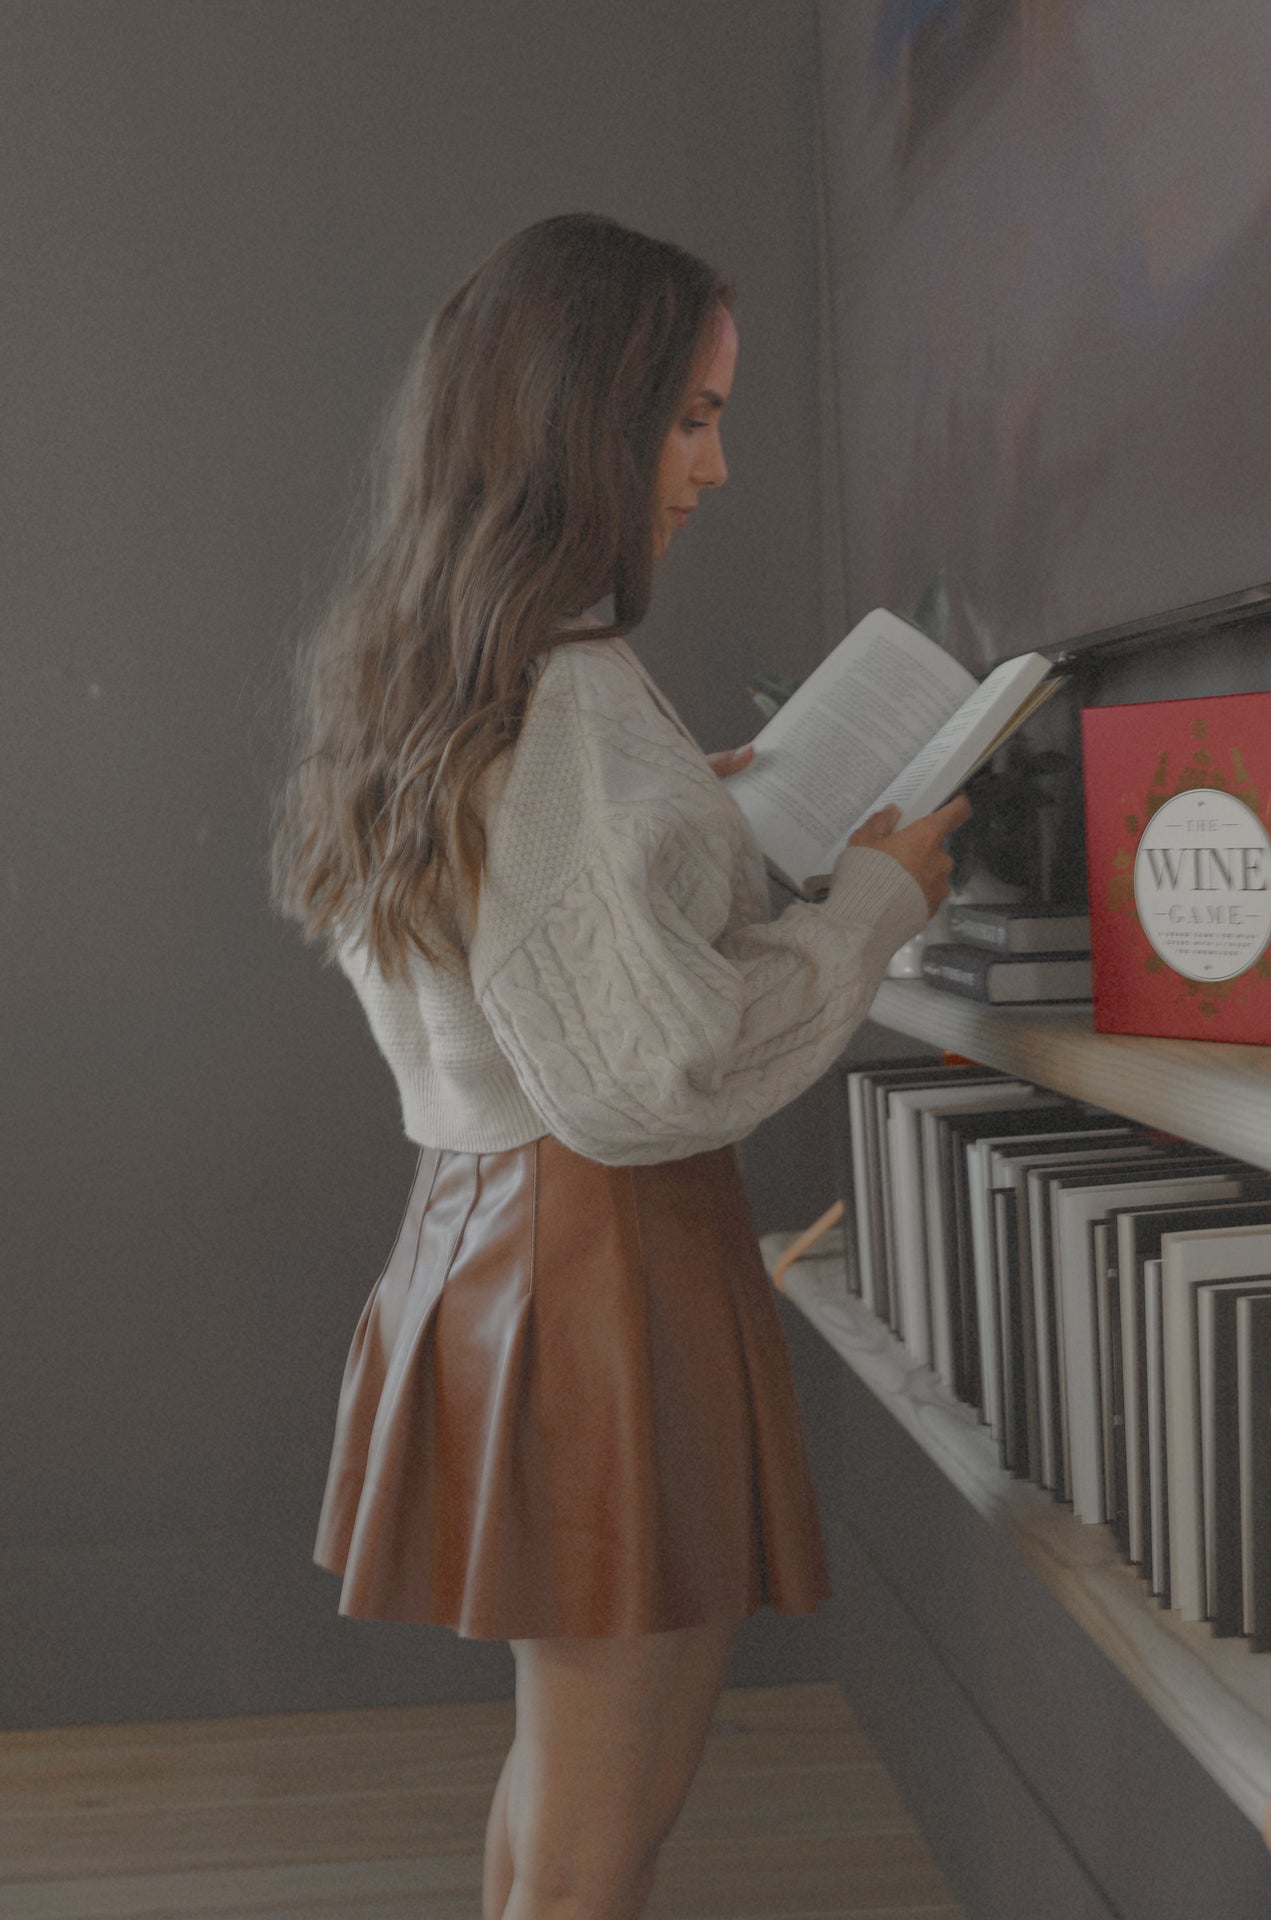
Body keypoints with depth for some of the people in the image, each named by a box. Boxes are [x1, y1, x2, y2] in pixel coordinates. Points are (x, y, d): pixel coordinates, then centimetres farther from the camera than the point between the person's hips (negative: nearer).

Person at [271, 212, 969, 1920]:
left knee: (560, 1765, 25)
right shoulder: (566, 692, -19)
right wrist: (878, 896, -10)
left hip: (485, 1232, 10)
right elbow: (660, 1067, -22)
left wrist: (689, 814, 17)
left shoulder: (420, 682, 11)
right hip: (609, 1259, -10)